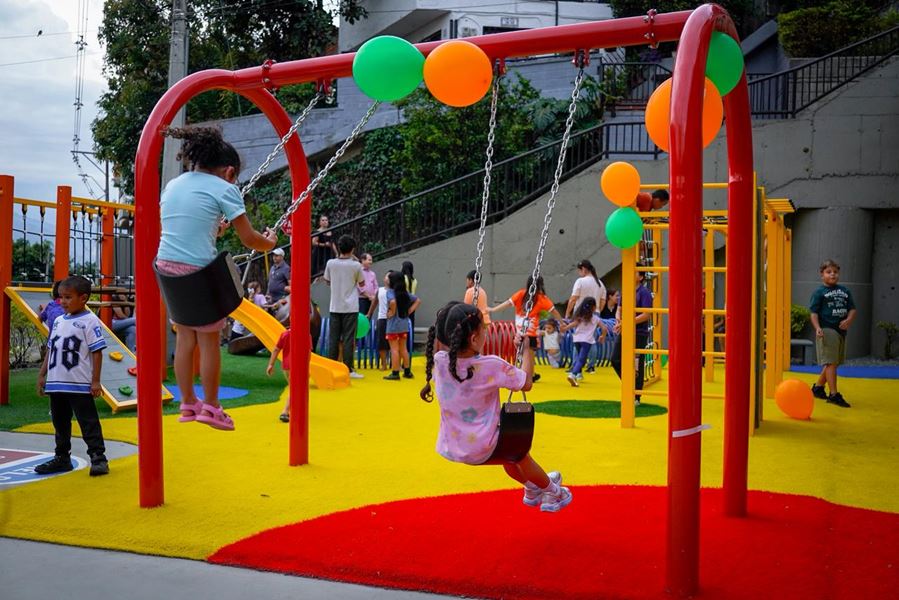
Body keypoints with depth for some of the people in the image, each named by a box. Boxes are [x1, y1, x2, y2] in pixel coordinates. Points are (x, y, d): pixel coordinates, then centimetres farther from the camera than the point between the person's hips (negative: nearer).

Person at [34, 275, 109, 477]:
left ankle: (98, 458, 1)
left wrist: (95, 380, -13)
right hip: (56, 383, 7)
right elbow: (50, 349, 18)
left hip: (80, 384, -7)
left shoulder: (89, 321, -8)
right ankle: (61, 458, 28)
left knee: (88, 422, -4)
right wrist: (42, 375, 14)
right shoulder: (58, 321, 12)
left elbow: (97, 352, -10)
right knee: (60, 423, 16)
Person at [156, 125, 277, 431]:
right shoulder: (224, 188, -4)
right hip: (199, 270, -6)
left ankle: (188, 403, 25)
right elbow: (249, 239, -3)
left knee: (185, 336, 16)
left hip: (166, 267, 6)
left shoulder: (173, 184, 14)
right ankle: (210, 407, 18)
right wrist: (269, 242, 16)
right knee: (208, 339, 7)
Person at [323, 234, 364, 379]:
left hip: (335, 306, 3)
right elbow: (361, 283, 7)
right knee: (348, 338, -1)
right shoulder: (356, 265, -7)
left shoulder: (331, 263, -2)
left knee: (333, 337, 8)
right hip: (350, 307, -2)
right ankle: (348, 369, 0)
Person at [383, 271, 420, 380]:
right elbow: (417, 300, 11)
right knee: (403, 348, 15)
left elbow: (393, 301, -32)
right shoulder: (405, 293, 7)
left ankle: (395, 373, 1)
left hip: (393, 324, -6)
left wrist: (392, 312, -17)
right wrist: (409, 312, 7)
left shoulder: (390, 292, -12)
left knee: (394, 349, -1)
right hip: (404, 324, 6)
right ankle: (407, 371, 20)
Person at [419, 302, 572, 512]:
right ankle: (554, 492, 48)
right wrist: (527, 349, 3)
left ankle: (532, 488, 55)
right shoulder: (492, 365, -22)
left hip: (450, 447, 6)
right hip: (480, 450, -6)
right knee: (518, 450, 26)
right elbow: (526, 383, -8)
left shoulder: (438, 361, -12)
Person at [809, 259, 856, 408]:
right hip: (827, 330, -6)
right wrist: (817, 328, -22)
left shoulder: (844, 290, 13)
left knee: (833, 362, 14)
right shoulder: (819, 292, -2)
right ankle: (834, 395, -8)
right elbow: (814, 313, -7)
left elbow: (853, 309, 12)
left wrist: (849, 320, -9)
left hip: (841, 330, 6)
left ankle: (818, 386, 31)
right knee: (830, 362, -9)